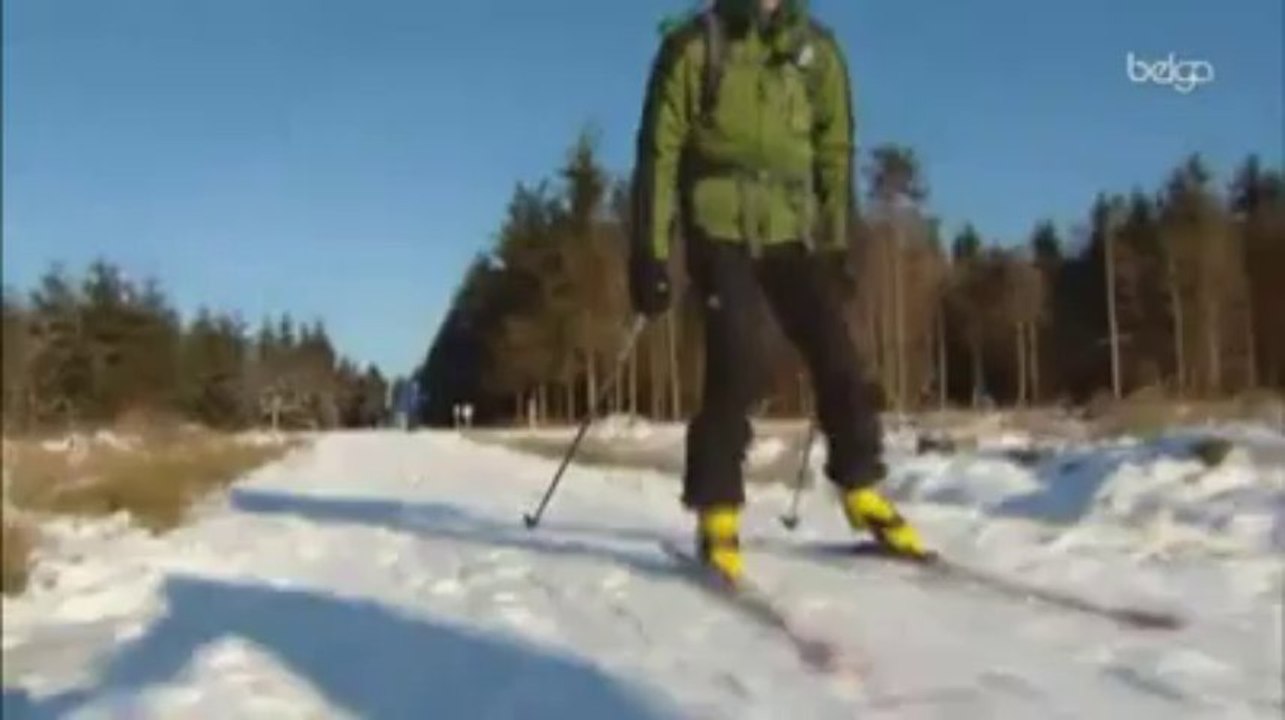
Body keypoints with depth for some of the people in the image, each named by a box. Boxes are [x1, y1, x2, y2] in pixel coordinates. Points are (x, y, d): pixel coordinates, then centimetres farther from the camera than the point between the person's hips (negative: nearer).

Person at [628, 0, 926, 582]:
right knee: (736, 366, -15)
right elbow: (659, 152, -4)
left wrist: (837, 245, 9)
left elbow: (834, 151, 13)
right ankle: (717, 513, -4)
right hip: (719, 226, -3)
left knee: (836, 356, -2)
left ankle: (861, 492, 14)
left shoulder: (818, 50, 7)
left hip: (791, 228, 4)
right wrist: (648, 251, -9)